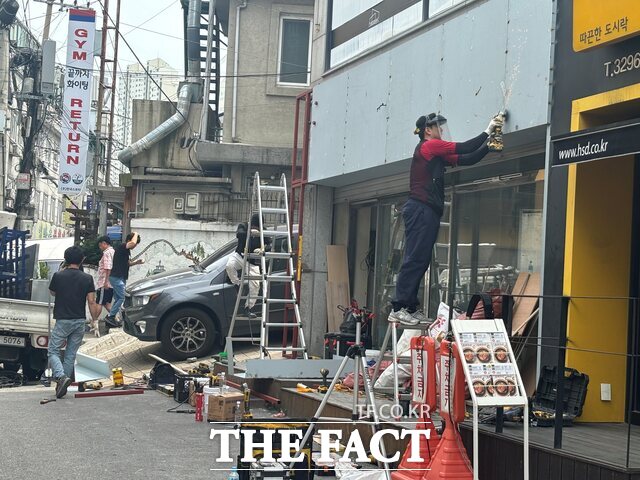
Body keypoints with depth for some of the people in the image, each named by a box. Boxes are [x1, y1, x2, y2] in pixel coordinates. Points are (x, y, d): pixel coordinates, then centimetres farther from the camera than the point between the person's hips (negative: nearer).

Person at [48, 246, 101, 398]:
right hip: (80, 321, 3)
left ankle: (61, 377, -19)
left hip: (63, 320, -2)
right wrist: (94, 320, 3)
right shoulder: (87, 278, -2)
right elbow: (91, 302, -5)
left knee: (54, 351, 5)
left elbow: (52, 292, 14)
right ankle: (64, 383, 14)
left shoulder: (58, 276, -6)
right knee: (71, 354, 12)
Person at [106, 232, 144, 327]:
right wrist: (135, 234, -15)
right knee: (122, 298, -11)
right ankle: (110, 317, -8)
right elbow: (132, 243, -34)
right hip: (117, 277, -10)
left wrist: (136, 262, 9)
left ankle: (111, 319, 15)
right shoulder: (121, 247, -14)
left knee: (118, 299, 12)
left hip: (121, 278, 10)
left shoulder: (126, 250, 17)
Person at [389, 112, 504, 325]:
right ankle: (398, 308, -16)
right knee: (415, 259, -13)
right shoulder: (429, 146, -4)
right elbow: (464, 148, -7)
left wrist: (489, 145, 13)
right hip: (420, 209, -10)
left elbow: (468, 159, 20)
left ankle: (411, 308, 5)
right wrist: (488, 131, 3)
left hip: (427, 212, 10)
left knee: (421, 260, 6)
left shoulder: (437, 153, 23)